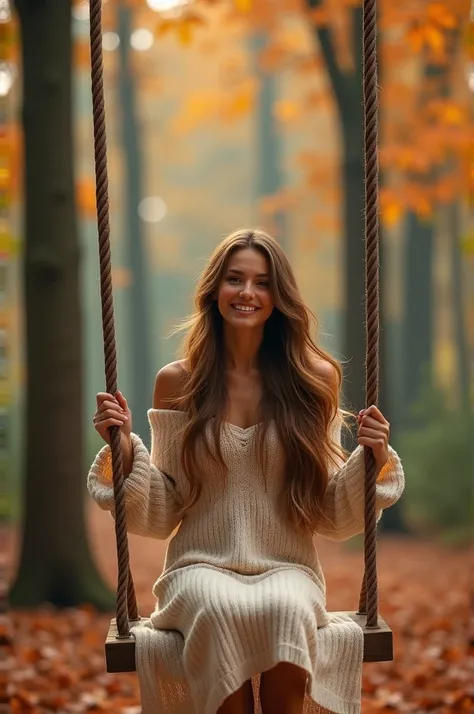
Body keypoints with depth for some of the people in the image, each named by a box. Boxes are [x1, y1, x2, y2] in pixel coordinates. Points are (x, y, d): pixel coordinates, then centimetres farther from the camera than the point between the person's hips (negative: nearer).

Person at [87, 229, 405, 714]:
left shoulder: (315, 379, 4)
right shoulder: (178, 382, 4)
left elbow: (331, 515, 9)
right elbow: (161, 514, 7)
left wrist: (372, 460, -8)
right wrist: (125, 449, -7)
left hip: (287, 568, 0)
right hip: (201, 567, 0)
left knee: (286, 610, -34)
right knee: (221, 612, -34)